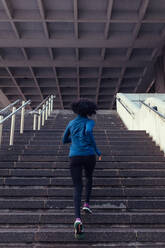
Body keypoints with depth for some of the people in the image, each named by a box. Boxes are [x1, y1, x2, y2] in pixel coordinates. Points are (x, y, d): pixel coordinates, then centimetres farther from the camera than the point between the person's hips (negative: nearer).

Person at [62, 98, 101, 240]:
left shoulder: (71, 124, 17)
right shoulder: (89, 122, 5)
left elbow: (64, 140, 28)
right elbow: (88, 131, -20)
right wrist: (96, 150, -13)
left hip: (74, 157, 2)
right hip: (89, 156, -1)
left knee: (77, 188, -1)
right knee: (89, 178, 31)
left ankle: (78, 219, -20)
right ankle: (87, 204, 23)